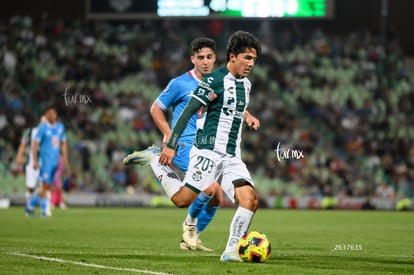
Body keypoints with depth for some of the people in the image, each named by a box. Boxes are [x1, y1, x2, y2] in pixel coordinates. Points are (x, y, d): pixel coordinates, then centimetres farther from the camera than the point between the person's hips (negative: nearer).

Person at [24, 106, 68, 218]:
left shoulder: (60, 127, 10)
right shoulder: (42, 128, -8)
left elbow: (63, 143, 18)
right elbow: (35, 144, -9)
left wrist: (65, 158, 11)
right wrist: (35, 161, -14)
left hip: (55, 161, 6)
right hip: (45, 161, -6)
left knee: (48, 187, 8)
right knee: (45, 185, -9)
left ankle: (30, 205, 19)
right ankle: (43, 210, 0)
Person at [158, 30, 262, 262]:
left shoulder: (246, 84, 15)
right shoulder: (216, 81, -10)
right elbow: (188, 112, -11)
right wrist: (171, 145, -15)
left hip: (232, 156, 7)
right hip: (208, 151, -7)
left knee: (250, 200, -13)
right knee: (182, 200, -11)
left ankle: (231, 250, -7)